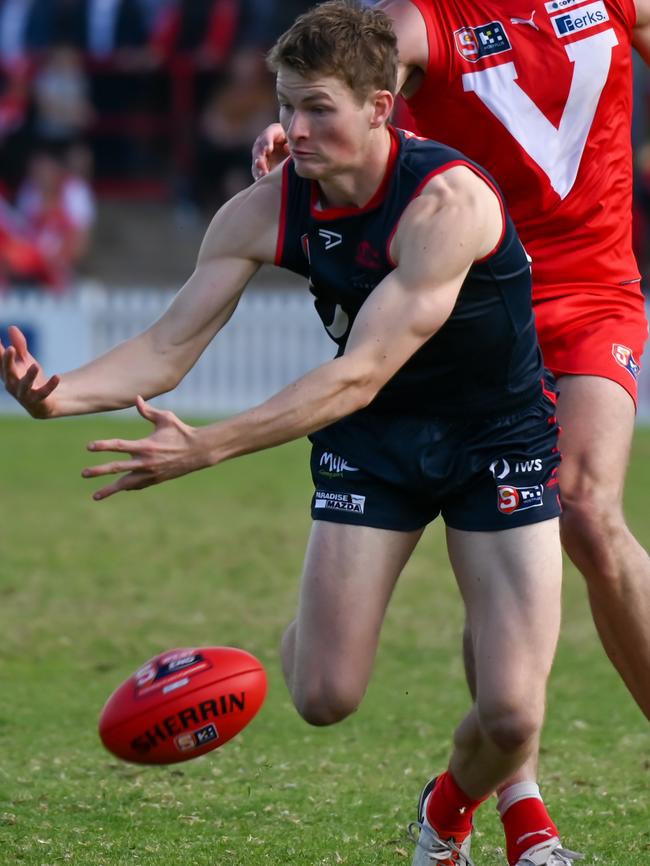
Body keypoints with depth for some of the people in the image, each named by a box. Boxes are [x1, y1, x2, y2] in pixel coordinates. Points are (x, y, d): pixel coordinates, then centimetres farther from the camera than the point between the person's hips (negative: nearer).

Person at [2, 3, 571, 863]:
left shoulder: (445, 200, -31)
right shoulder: (266, 211, -14)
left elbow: (360, 374, -37)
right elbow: (170, 348, -14)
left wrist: (206, 448, -44)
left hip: (499, 435, -3)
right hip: (372, 440, 4)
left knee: (511, 713, -11)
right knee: (323, 696, -7)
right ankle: (308, 629, 32)